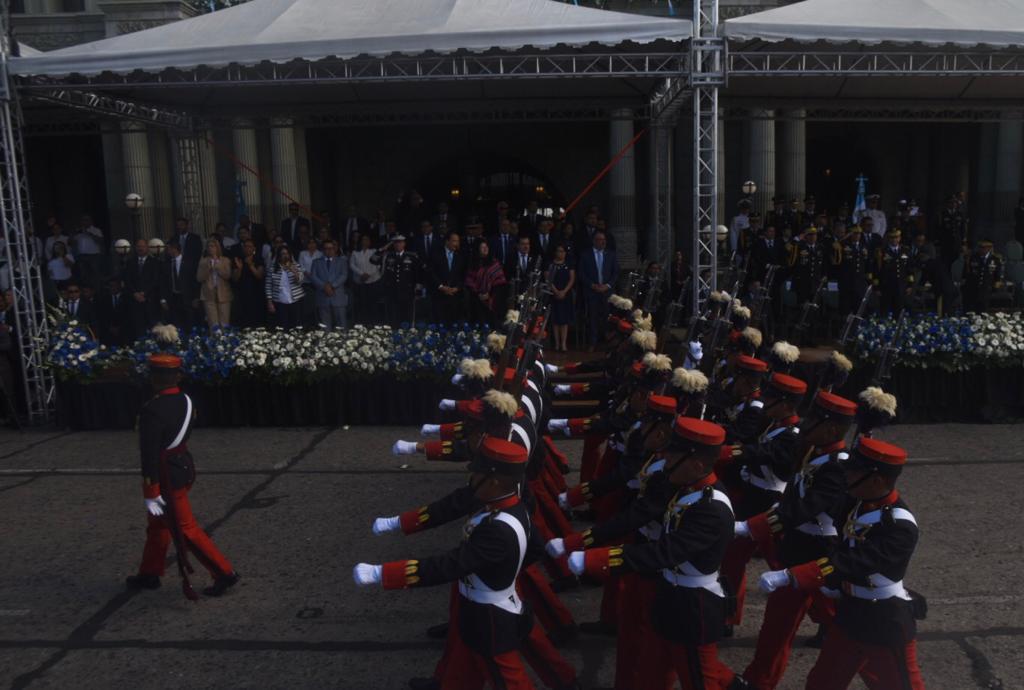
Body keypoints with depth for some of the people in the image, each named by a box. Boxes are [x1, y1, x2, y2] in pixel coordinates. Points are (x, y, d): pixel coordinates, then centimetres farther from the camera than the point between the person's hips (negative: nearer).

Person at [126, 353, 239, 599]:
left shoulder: (152, 411, -24)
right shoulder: (186, 401, 0)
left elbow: (150, 455, -23)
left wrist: (150, 494, -17)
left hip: (167, 478, -8)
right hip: (185, 467, 8)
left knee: (185, 530, 1)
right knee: (158, 524, 23)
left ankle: (224, 573, 4)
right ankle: (150, 574, 37)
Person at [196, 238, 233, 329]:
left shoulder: (226, 260, 9)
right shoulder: (203, 262, 10)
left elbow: (228, 276, -2)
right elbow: (199, 278, 4)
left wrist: (218, 267, -11)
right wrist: (207, 268, -8)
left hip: (223, 295, 0)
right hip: (209, 295, 0)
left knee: (225, 324, -5)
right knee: (213, 324, -10)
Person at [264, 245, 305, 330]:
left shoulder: (296, 266, 3)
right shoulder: (272, 268, 1)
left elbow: (300, 281, -8)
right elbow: (268, 286, 3)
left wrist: (293, 271, -25)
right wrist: (270, 302, -1)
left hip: (295, 301, 1)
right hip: (279, 303, -1)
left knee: (295, 327, 1)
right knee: (281, 328, -4)